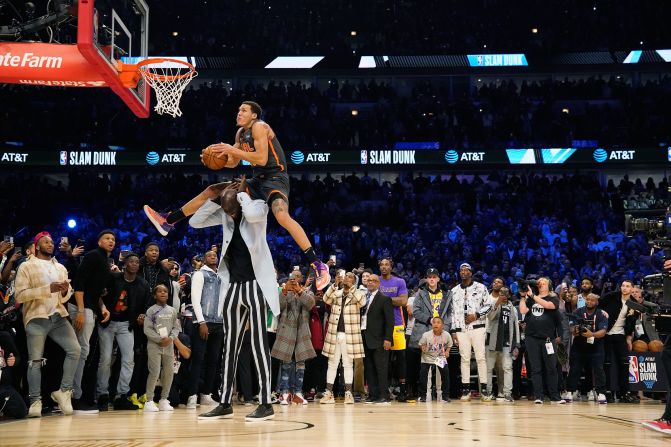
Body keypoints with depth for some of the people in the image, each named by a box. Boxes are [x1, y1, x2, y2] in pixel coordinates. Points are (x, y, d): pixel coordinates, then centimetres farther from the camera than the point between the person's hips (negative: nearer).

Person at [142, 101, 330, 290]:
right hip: (258, 180, 9)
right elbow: (233, 163, 22)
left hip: (275, 178, -9)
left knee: (281, 215, -36)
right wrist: (217, 156, 1)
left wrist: (232, 150, -20)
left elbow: (262, 159, -23)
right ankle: (168, 221, 20)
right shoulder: (241, 133, 15)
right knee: (212, 191, 11)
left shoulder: (259, 127, -12)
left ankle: (318, 265, -34)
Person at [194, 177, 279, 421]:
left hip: (255, 284, -6)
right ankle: (225, 404, 14)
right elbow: (195, 222, 6)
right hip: (233, 285, 6)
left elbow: (252, 215, -31)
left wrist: (242, 193, -14)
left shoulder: (257, 205, -7)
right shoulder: (224, 212, 9)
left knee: (258, 344, -7)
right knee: (229, 346, 8)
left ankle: (266, 403, -3)